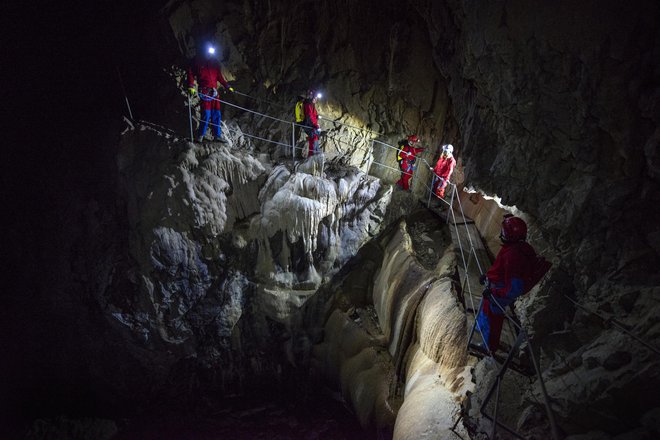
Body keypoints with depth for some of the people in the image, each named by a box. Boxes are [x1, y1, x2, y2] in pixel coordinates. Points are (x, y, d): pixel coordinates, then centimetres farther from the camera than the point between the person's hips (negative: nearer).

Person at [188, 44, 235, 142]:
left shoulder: (215, 62, 10)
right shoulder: (198, 62, -1)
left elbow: (219, 76, 19)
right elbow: (191, 73, 3)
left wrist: (227, 86, 16)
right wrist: (191, 86, -8)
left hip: (214, 91, 5)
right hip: (204, 92, -5)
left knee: (217, 114, 5)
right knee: (206, 114, -10)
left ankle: (217, 134, 14)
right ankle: (200, 135, 4)